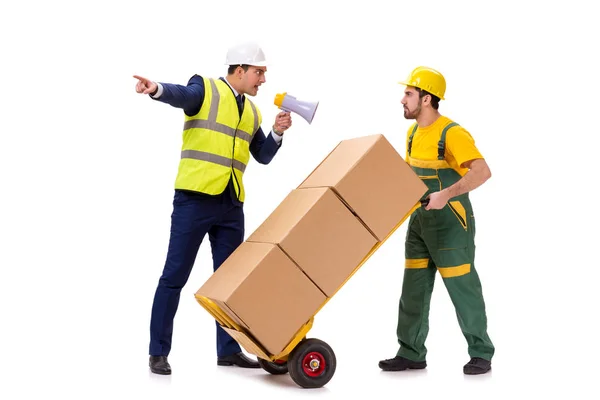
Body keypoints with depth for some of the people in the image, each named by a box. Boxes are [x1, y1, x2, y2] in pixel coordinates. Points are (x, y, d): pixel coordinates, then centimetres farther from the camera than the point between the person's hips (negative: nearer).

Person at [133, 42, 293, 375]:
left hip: (231, 205, 7)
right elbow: (181, 95, -25)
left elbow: (263, 156, 21)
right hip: (194, 198, -7)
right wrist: (157, 89, -47)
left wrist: (278, 133, 3)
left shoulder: (252, 112, 17)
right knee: (175, 275, -2)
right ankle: (159, 352, 7)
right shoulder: (205, 89, -3)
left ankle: (228, 350, 21)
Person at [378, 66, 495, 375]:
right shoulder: (414, 133, 8)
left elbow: (482, 172, -29)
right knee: (413, 290, 9)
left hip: (450, 222, -8)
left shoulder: (452, 133, -18)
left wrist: (446, 194, -38)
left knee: (462, 288, 0)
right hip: (420, 221, 8)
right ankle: (411, 354, 18)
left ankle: (481, 354, 14)